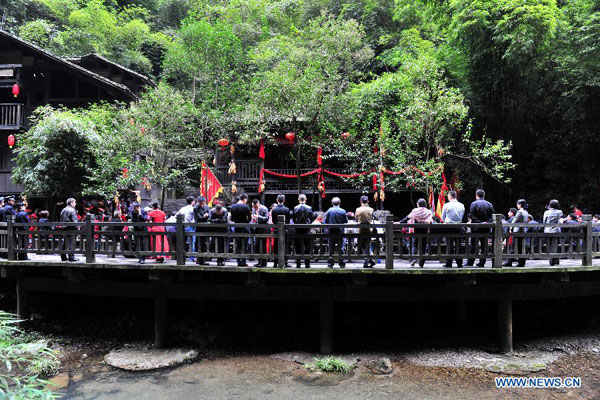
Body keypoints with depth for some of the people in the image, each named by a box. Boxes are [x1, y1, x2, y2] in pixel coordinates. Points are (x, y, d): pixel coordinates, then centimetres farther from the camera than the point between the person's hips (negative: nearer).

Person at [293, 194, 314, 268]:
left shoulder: (295, 208, -5)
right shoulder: (309, 208, -5)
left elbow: (294, 219, 0)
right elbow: (311, 219, 2)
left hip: (298, 229, 0)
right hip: (307, 229, 0)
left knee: (298, 247, 6)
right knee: (307, 247, 6)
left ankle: (298, 264, 7)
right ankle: (307, 264, 6)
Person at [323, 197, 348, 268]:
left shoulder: (329, 211, -5)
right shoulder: (343, 211, -4)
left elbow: (324, 221, -4)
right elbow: (346, 222, 1)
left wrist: (327, 229, 7)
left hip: (331, 232, 0)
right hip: (340, 232, 0)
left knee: (331, 248, 7)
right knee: (340, 248, 7)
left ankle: (330, 263, 9)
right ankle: (341, 264, 10)